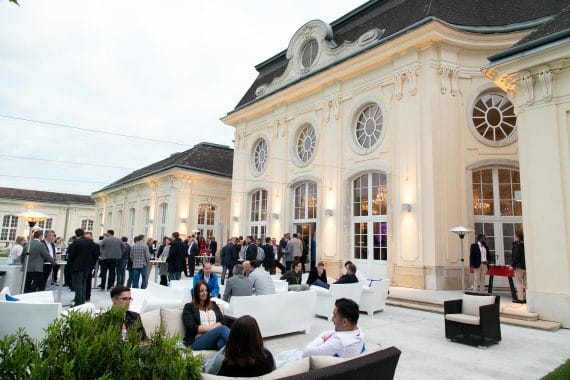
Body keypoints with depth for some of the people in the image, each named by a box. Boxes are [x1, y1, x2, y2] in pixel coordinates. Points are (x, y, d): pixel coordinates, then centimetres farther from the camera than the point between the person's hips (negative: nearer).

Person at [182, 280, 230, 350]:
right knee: (223, 329, -36)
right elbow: (191, 328, -1)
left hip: (216, 336, 5)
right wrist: (212, 327, -4)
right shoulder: (189, 307, 14)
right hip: (197, 341, -4)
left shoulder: (213, 305, 28)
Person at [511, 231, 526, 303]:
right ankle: (526, 298, 16)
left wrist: (513, 265, -14)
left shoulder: (516, 245, -13)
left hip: (519, 266, -8)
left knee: (519, 282, -3)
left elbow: (516, 257, -18)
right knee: (525, 282, 12)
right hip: (526, 266, 8)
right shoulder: (525, 245, 10)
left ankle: (520, 298, -3)